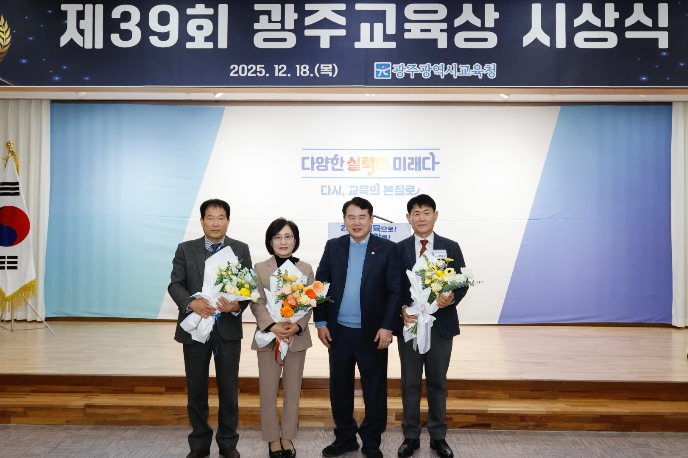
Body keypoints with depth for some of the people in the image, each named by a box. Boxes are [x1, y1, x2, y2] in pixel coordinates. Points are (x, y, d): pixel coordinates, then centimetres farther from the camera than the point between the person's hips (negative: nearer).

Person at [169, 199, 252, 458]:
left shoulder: (241, 250, 2)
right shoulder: (186, 249, 3)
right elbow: (175, 284, -3)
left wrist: (238, 305, -22)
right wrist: (191, 303, -22)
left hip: (228, 328, 0)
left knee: (229, 389, 9)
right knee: (196, 389, 11)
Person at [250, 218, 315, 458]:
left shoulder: (306, 269, 5)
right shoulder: (260, 268, 2)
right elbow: (256, 303, -5)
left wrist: (297, 326, -17)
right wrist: (272, 326, -20)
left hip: (297, 337, 1)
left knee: (293, 391, 10)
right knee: (268, 391, 5)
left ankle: (287, 437, 24)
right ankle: (273, 438, 21)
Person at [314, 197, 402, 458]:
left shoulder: (387, 249, -3)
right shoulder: (333, 247, 5)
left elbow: (395, 291, -5)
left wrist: (387, 327, -12)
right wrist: (321, 322, -2)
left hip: (373, 332, -2)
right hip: (338, 331, 3)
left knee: (374, 389, 8)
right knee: (339, 387, 13)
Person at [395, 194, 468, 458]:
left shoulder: (451, 247, 2)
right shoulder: (399, 249, 2)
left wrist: (452, 297, -20)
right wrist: (402, 308, -17)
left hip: (441, 324, 0)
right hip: (409, 323, 0)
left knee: (438, 383, 12)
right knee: (410, 383, 10)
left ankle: (438, 437, 26)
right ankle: (411, 436, 24)